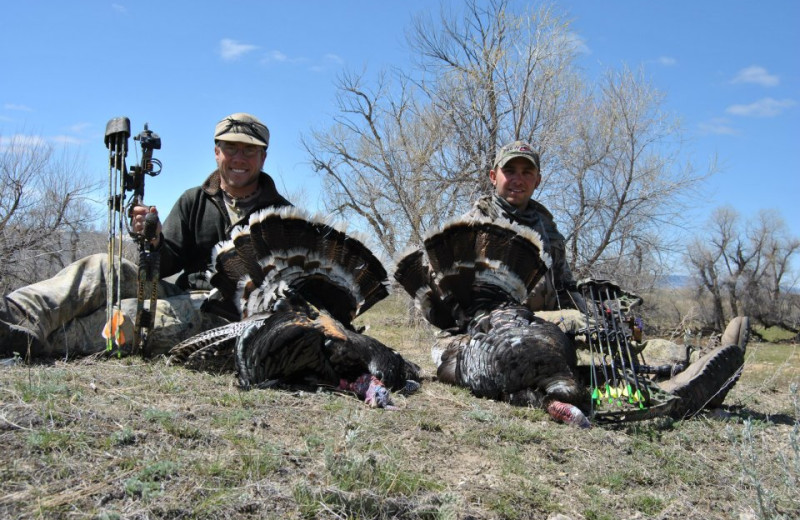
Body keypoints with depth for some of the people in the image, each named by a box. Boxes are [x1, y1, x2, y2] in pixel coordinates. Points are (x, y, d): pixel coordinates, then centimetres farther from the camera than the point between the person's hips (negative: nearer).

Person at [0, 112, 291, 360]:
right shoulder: (193, 201, 15)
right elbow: (168, 267, 7)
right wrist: (154, 242, -15)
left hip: (223, 313, -5)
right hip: (178, 292, 5)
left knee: (131, 314, -31)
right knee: (103, 267, -18)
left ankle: (25, 344, -35)